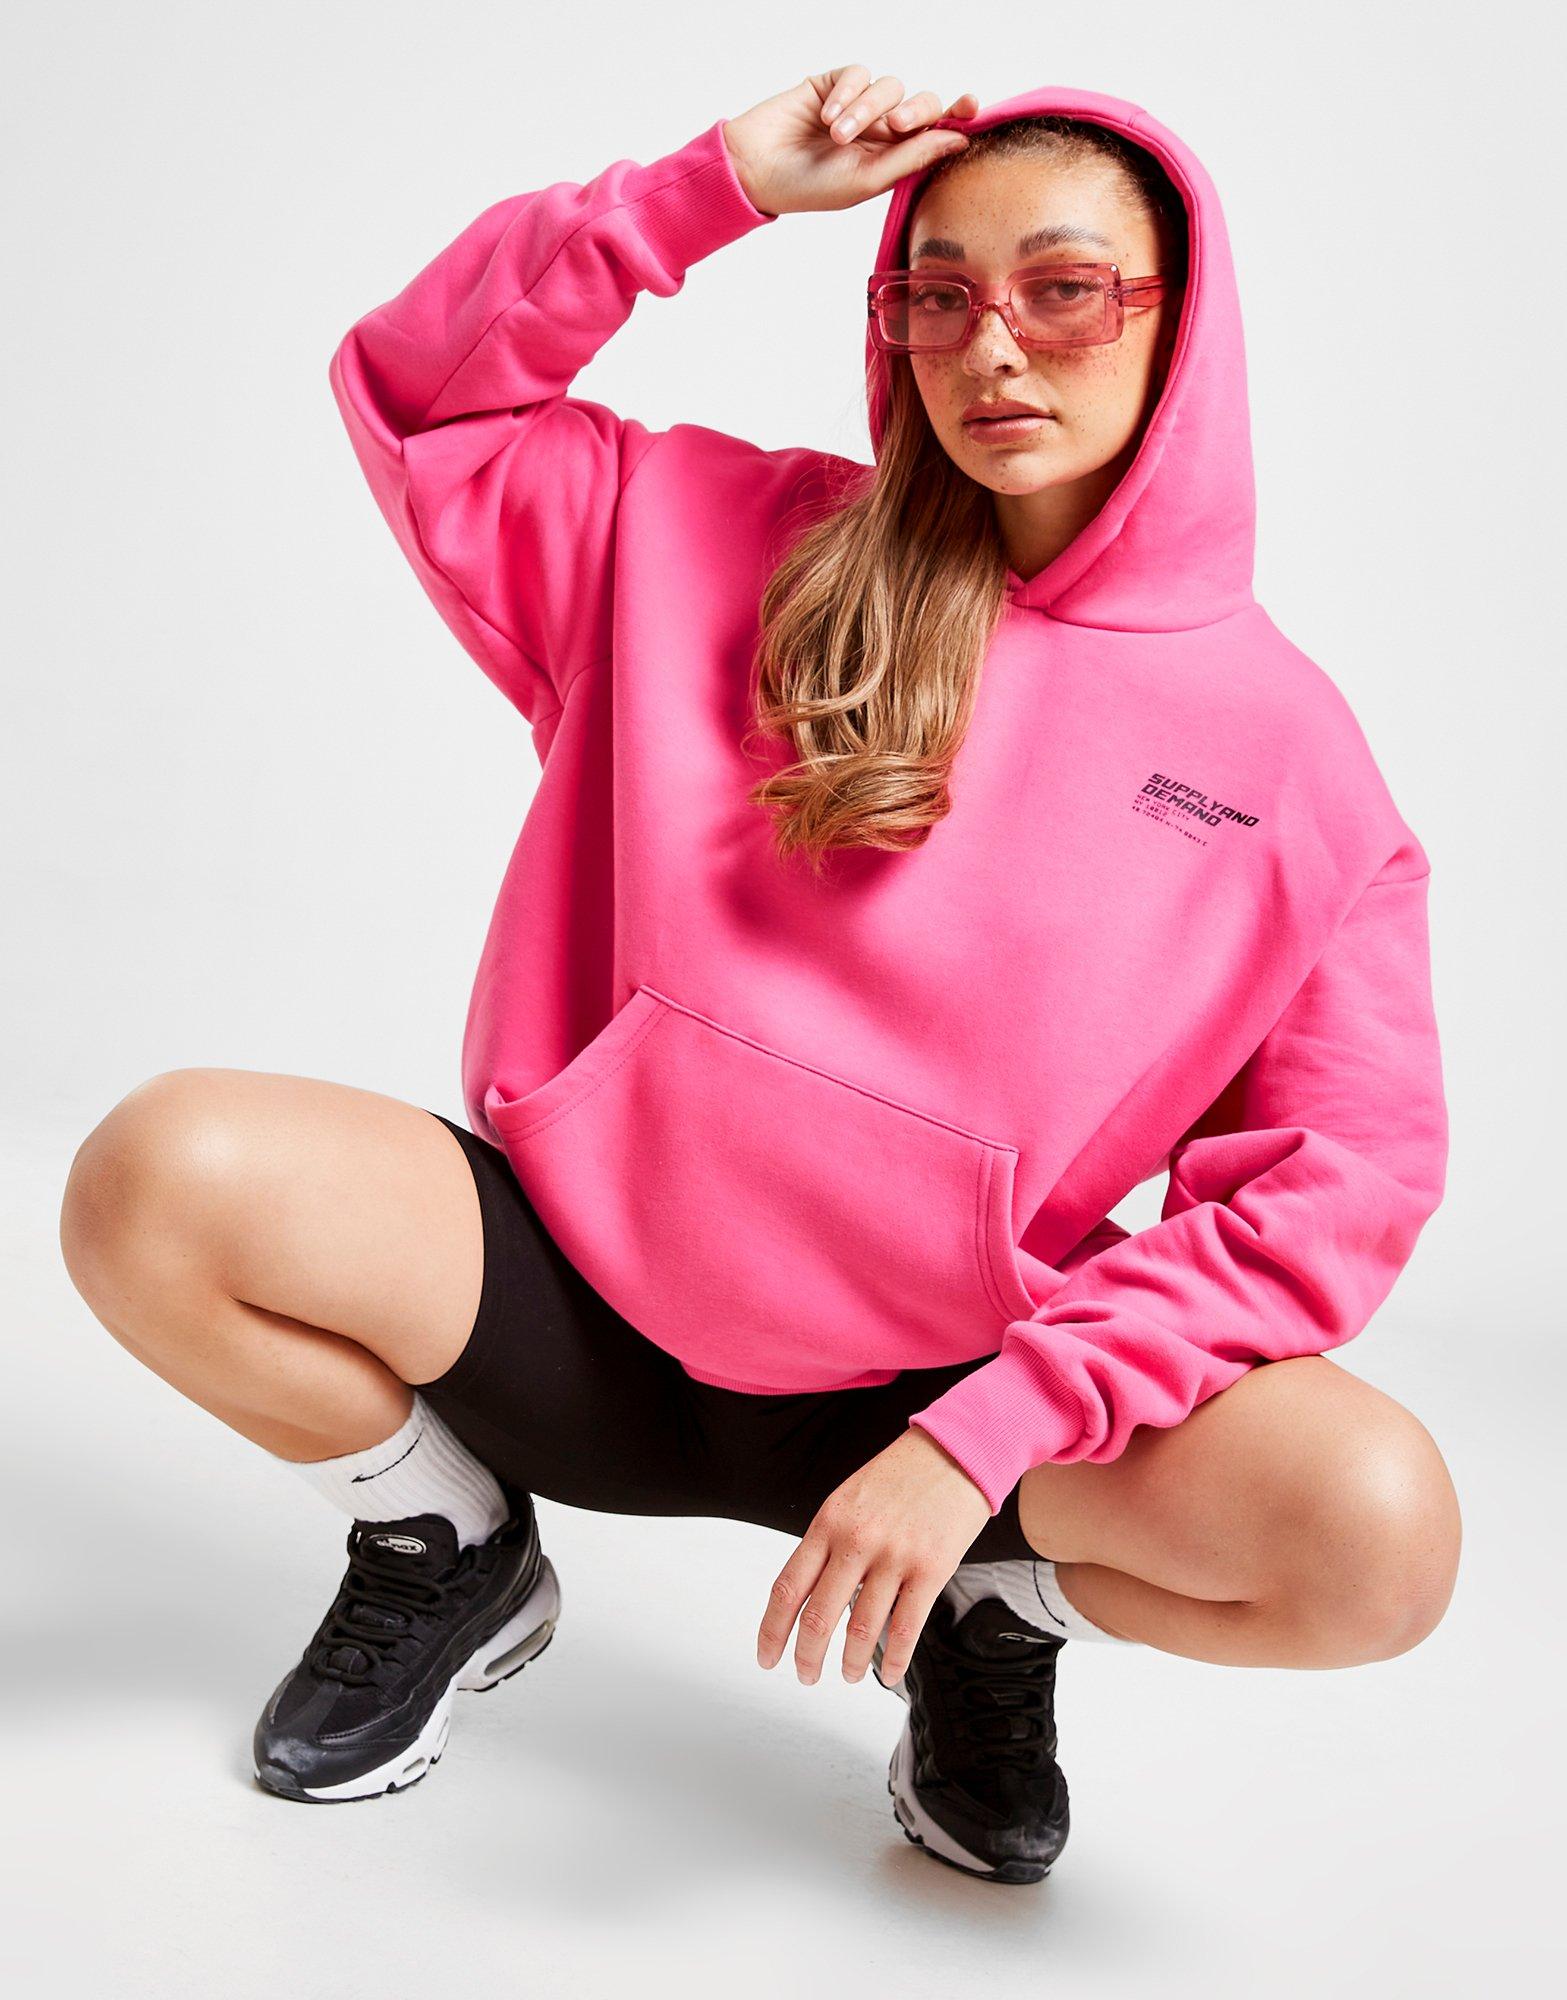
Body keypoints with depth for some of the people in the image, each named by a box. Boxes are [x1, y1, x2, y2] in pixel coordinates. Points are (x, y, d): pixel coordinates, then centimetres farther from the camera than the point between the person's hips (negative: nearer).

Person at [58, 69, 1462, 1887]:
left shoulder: (1282, 737, -3)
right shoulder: (730, 542, 3)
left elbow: (1351, 1171, -8)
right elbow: (416, 390, 5)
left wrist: (983, 1434, -18)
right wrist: (721, 187, -6)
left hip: (926, 1384, -1)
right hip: (578, 1295, 2)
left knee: (1376, 1530, -27)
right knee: (156, 1179, -22)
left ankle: (1005, 1604, 8)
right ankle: (455, 1551, 7)